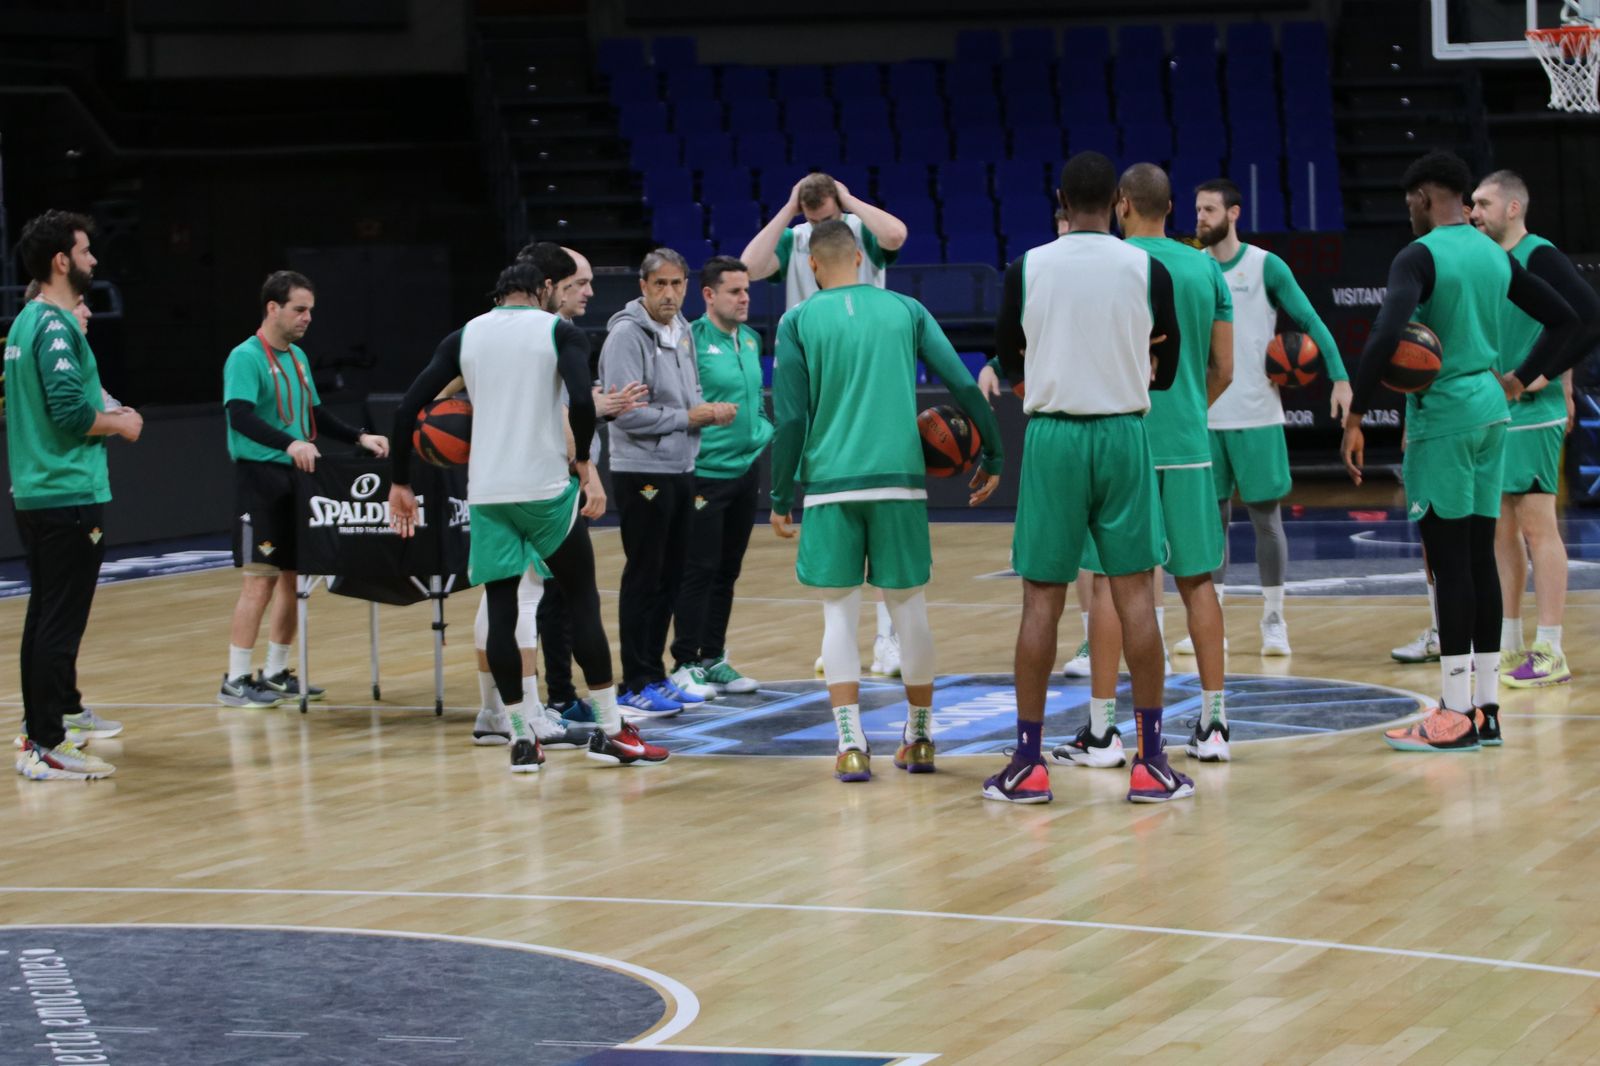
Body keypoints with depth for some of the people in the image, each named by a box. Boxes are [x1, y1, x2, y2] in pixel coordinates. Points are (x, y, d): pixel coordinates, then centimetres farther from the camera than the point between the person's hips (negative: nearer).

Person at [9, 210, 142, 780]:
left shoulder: (26, 321, 14)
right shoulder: (56, 326, -16)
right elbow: (69, 411, -22)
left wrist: (104, 413, 15)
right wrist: (119, 424, -6)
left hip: (34, 493, 10)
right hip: (69, 494, -10)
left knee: (46, 616, 19)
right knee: (62, 622, -9)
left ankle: (63, 711, 31)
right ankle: (45, 748, -10)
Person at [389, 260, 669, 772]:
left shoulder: (464, 336, 10)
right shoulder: (560, 332, 1)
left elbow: (407, 408, 4)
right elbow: (581, 401, -16)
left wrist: (400, 483, 12)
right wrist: (583, 459, 1)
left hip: (487, 493, 3)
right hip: (546, 487, -3)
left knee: (501, 609, 8)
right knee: (583, 599, 8)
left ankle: (521, 738, 5)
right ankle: (609, 730, 8)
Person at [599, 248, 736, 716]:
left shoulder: (683, 332, 12)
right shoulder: (627, 335, -14)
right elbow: (626, 413, -21)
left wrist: (710, 411, 1)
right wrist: (688, 417, -15)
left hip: (681, 471, 8)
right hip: (643, 472, -8)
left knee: (670, 576, 12)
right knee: (644, 579, -3)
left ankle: (656, 677, 20)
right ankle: (637, 685, 3)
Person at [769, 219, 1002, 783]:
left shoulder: (798, 322, 3)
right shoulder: (906, 310, 8)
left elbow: (791, 419, -1)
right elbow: (964, 386, 2)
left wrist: (781, 499, 6)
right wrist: (993, 456, 11)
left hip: (830, 483, -1)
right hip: (899, 479, 1)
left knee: (840, 611, 5)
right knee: (909, 606, 12)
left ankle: (851, 744, -5)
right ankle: (919, 739, 20)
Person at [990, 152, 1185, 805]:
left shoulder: (1027, 269, -3)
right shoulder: (1147, 269, -2)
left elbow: (1009, 364, 9)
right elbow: (1165, 371, 8)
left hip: (1052, 436, 0)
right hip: (1124, 433, 0)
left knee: (1042, 598, 4)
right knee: (1134, 592, 3)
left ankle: (1029, 763, 4)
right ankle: (1150, 762, 3)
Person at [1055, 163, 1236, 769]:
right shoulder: (1206, 268, 8)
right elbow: (1223, 367, 9)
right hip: (1188, 443, 4)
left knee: (1110, 580, 0)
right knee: (1196, 579, 9)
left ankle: (1101, 732, 0)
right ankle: (1213, 725, 10)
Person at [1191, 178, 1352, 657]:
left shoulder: (1266, 267, -4)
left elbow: (1310, 322, -5)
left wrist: (1339, 377, -14)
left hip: (1256, 416, -3)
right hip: (1205, 417, 3)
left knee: (1265, 516, 1)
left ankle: (1273, 621, 9)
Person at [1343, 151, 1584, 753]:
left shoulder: (1420, 257, -12)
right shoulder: (1495, 256, 12)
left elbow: (1386, 335, -26)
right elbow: (1563, 318, 20)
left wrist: (1355, 417, -23)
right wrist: (1522, 380, 16)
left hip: (1442, 415, -8)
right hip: (1490, 411, 8)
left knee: (1449, 561, -7)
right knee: (1479, 558, 10)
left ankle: (1456, 718, -7)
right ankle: (1486, 707, 12)